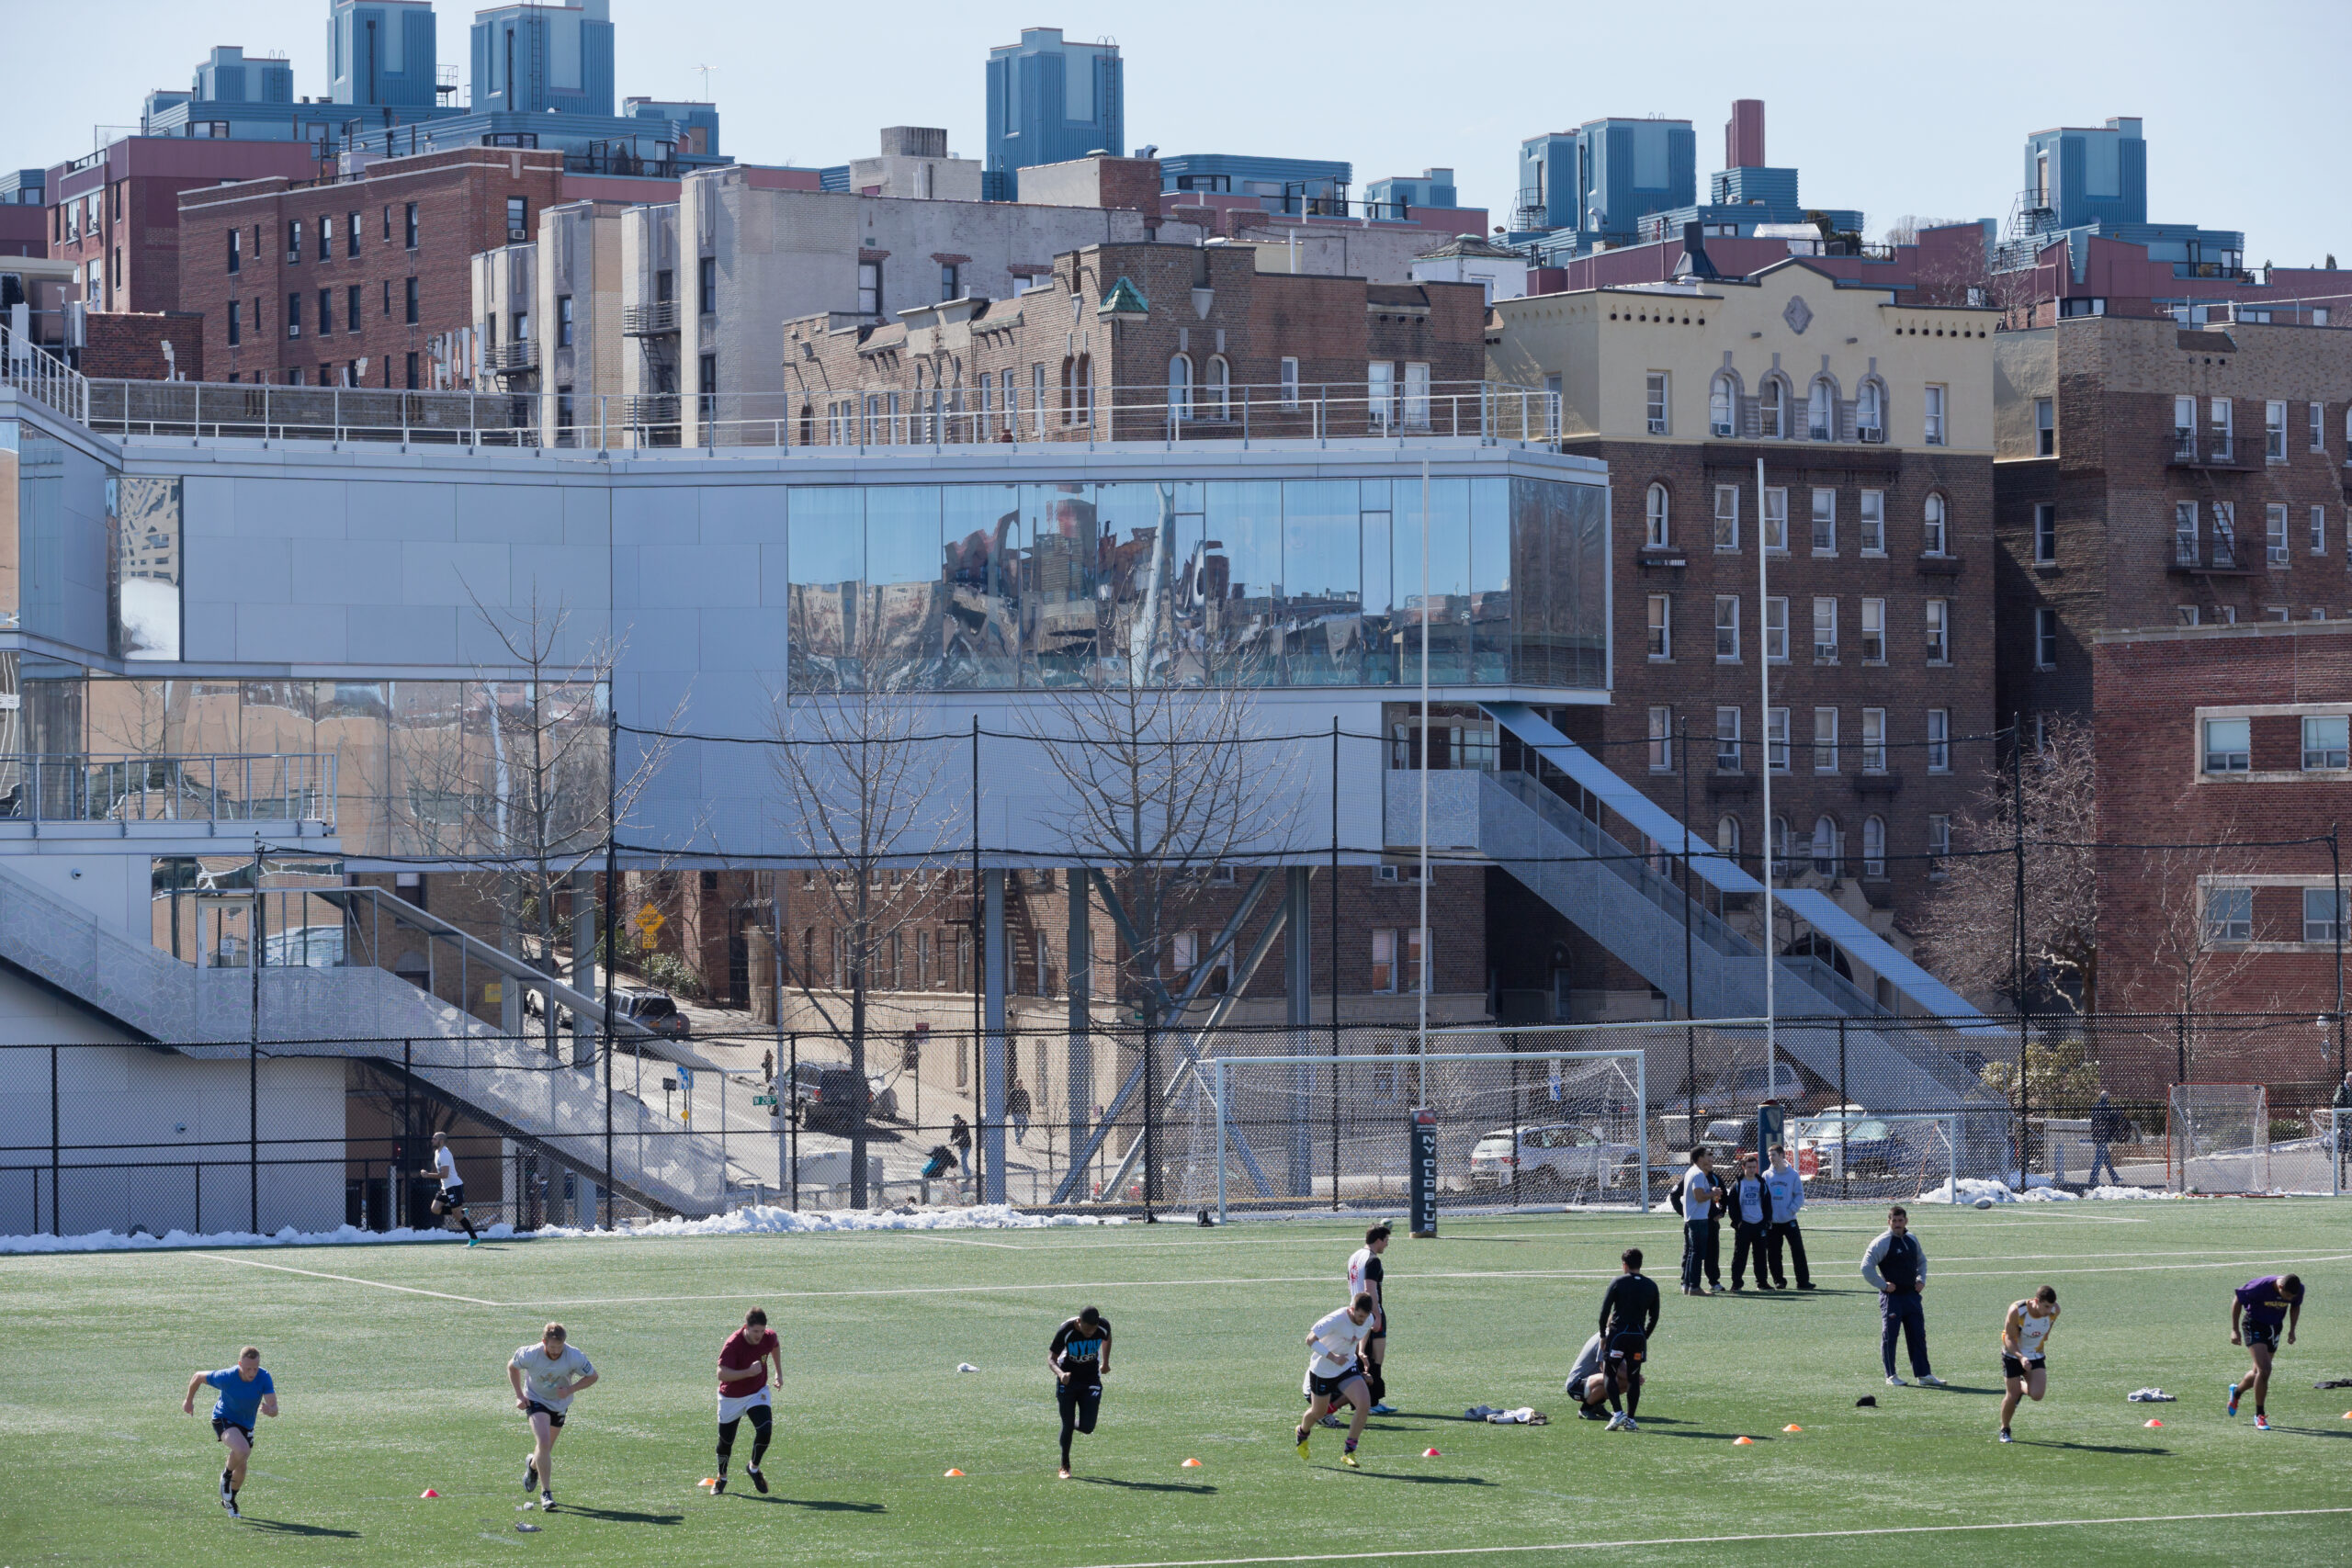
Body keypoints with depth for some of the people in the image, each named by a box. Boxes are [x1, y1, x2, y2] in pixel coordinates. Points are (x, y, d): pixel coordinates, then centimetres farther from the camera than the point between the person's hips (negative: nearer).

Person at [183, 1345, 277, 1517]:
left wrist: (269, 1410, -50)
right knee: (242, 1450, -32)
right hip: (224, 1419, -4)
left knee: (241, 1468, 13)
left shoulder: (263, 1378, -23)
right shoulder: (226, 1377, -29)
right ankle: (226, 1476, -1)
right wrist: (189, 1400, 5)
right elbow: (198, 1377, -10)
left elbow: (274, 1410, -24)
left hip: (246, 1424, 4)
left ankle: (229, 1500, 40)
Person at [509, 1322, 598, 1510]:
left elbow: (592, 1376, -11)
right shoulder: (530, 1354, -25)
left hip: (560, 1402, 3)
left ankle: (533, 1465, 53)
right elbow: (512, 1366, -3)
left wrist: (570, 1390, -25)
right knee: (544, 1442, -22)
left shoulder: (574, 1356, -26)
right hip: (536, 1400, -3)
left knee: (547, 1447, 15)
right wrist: (519, 1395, -8)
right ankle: (546, 1493, -16)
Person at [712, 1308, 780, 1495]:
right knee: (726, 1441, 7)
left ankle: (754, 1469, 7)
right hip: (731, 1397, -3)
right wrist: (749, 1372, -45)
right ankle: (721, 1478, 34)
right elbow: (722, 1374, -36)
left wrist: (779, 1372, 19)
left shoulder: (769, 1337, -13)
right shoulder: (733, 1344, -29)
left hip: (758, 1392, 3)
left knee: (765, 1430, -19)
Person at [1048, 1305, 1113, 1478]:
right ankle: (1064, 1467, 15)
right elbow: (1051, 1357, -17)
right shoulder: (1066, 1331, -24)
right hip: (1068, 1379, -2)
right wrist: (1060, 1373, -37)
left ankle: (1076, 1425, 29)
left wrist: (1105, 1363, 20)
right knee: (1067, 1425, -3)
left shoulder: (1103, 1326, -16)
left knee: (1087, 1427, -9)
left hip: (1091, 1380, 2)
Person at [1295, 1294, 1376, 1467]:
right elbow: (1310, 1339, -30)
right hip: (1322, 1370, -4)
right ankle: (1302, 1433, 52)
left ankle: (1349, 1452, -6)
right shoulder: (1335, 1320, -30)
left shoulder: (1368, 1320, -9)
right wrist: (1332, 1357, -36)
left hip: (1347, 1367, 4)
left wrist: (1360, 1351, 4)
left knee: (1364, 1405, -18)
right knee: (1318, 1413, 15)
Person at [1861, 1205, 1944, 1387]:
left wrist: (1921, 1280, 14)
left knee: (1918, 1335, 6)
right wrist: (1883, 1285, -13)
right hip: (1892, 1296, -6)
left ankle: (1923, 1374, 12)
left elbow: (1922, 1261, 30)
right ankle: (1891, 1376, 6)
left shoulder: (1912, 1240, 11)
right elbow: (1866, 1267, -13)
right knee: (1889, 1336, -2)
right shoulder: (1882, 1242, -9)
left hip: (1911, 1295, 6)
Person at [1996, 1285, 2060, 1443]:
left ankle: (2021, 1387, 23)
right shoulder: (2017, 1310, -29)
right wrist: (2021, 1357, -36)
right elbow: (2009, 1339, -22)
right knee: (2012, 1397, -3)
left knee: (2037, 1395, -14)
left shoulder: (2054, 1311, -18)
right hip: (2013, 1355, -3)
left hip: (2036, 1357, 3)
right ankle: (2005, 1431, 24)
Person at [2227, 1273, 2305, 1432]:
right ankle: (2260, 1415, -6)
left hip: (2274, 1328, 6)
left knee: (2259, 1373, 13)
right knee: (2264, 1370, -19)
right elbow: (2237, 1300, -14)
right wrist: (2235, 1330, -10)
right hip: (2254, 1326, -6)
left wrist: (2292, 1329, 2)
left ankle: (2236, 1391, 46)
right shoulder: (2261, 1286, -29)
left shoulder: (2298, 1290, -14)